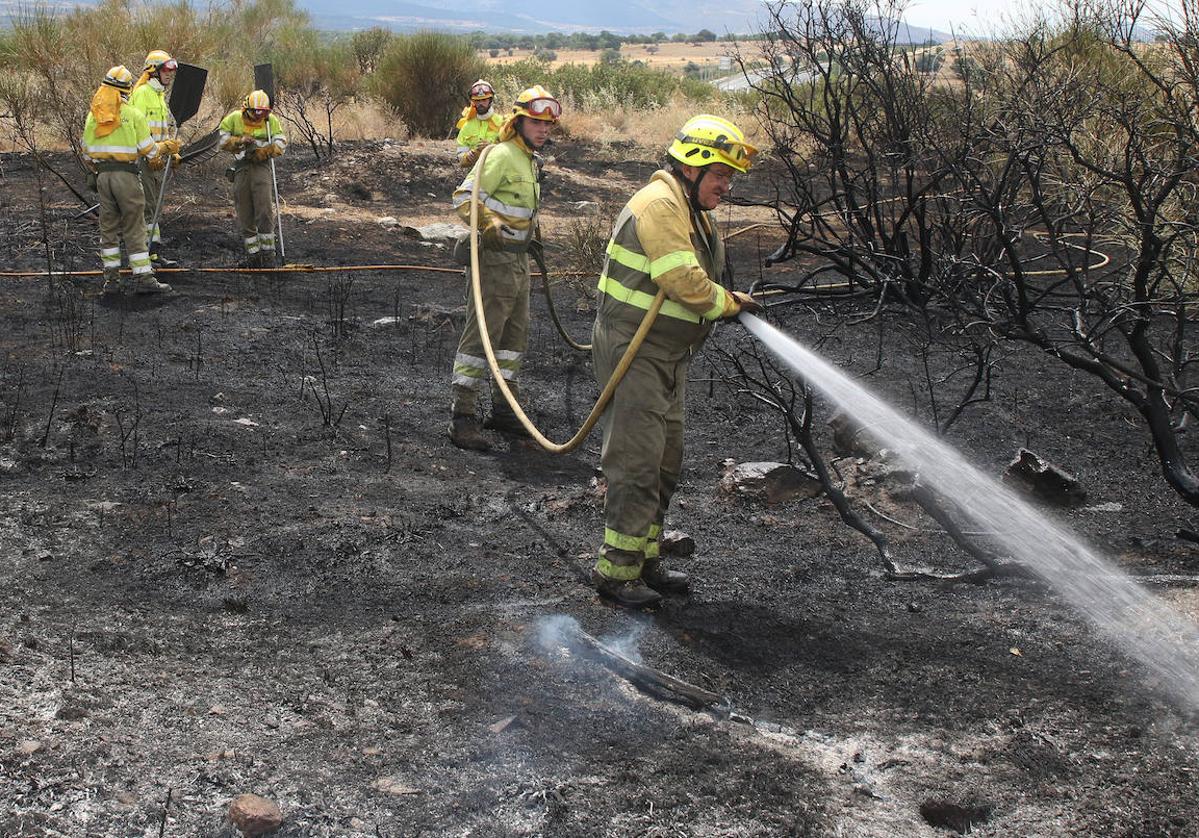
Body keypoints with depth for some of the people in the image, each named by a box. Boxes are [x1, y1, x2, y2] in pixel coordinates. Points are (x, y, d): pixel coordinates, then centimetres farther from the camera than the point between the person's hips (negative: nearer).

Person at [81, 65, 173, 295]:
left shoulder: (93, 115, 7)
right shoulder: (133, 114, -7)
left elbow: (87, 152, 12)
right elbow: (148, 150, -6)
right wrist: (166, 147, 13)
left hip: (102, 175, 4)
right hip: (126, 175, -4)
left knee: (108, 226, 12)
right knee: (134, 228, -1)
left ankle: (111, 278, 13)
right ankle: (143, 278, -2)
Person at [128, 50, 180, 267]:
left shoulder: (161, 94, 19)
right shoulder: (142, 93, -11)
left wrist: (172, 150, 14)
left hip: (159, 158, 9)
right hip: (144, 159, -9)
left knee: (153, 206, 12)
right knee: (146, 206, -8)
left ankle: (154, 251, 15)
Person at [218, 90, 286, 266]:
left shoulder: (271, 120, 2)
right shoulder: (234, 118, 2)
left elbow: (281, 143, -1)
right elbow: (223, 140, 3)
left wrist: (264, 151, -18)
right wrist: (239, 141, -14)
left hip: (261, 166, -2)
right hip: (241, 168, 2)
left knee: (265, 211, -13)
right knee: (245, 215, 4)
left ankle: (267, 252, -4)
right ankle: (253, 253, 14)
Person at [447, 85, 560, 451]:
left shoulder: (530, 159, 16)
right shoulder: (502, 154, -14)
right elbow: (465, 197, -22)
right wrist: (490, 226, -35)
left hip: (519, 259, 10)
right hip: (495, 257, -10)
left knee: (516, 333, 15)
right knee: (483, 333, -9)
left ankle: (504, 408, 25)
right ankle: (462, 415, -6)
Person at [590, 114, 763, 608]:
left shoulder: (694, 211, 17)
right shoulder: (661, 203, -17)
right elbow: (682, 279, -26)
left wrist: (727, 303, -2)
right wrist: (729, 304, -11)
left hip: (669, 355, 11)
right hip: (633, 350, -11)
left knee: (665, 462, 15)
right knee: (637, 462, -9)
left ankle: (644, 561, 25)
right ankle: (616, 572, -1)